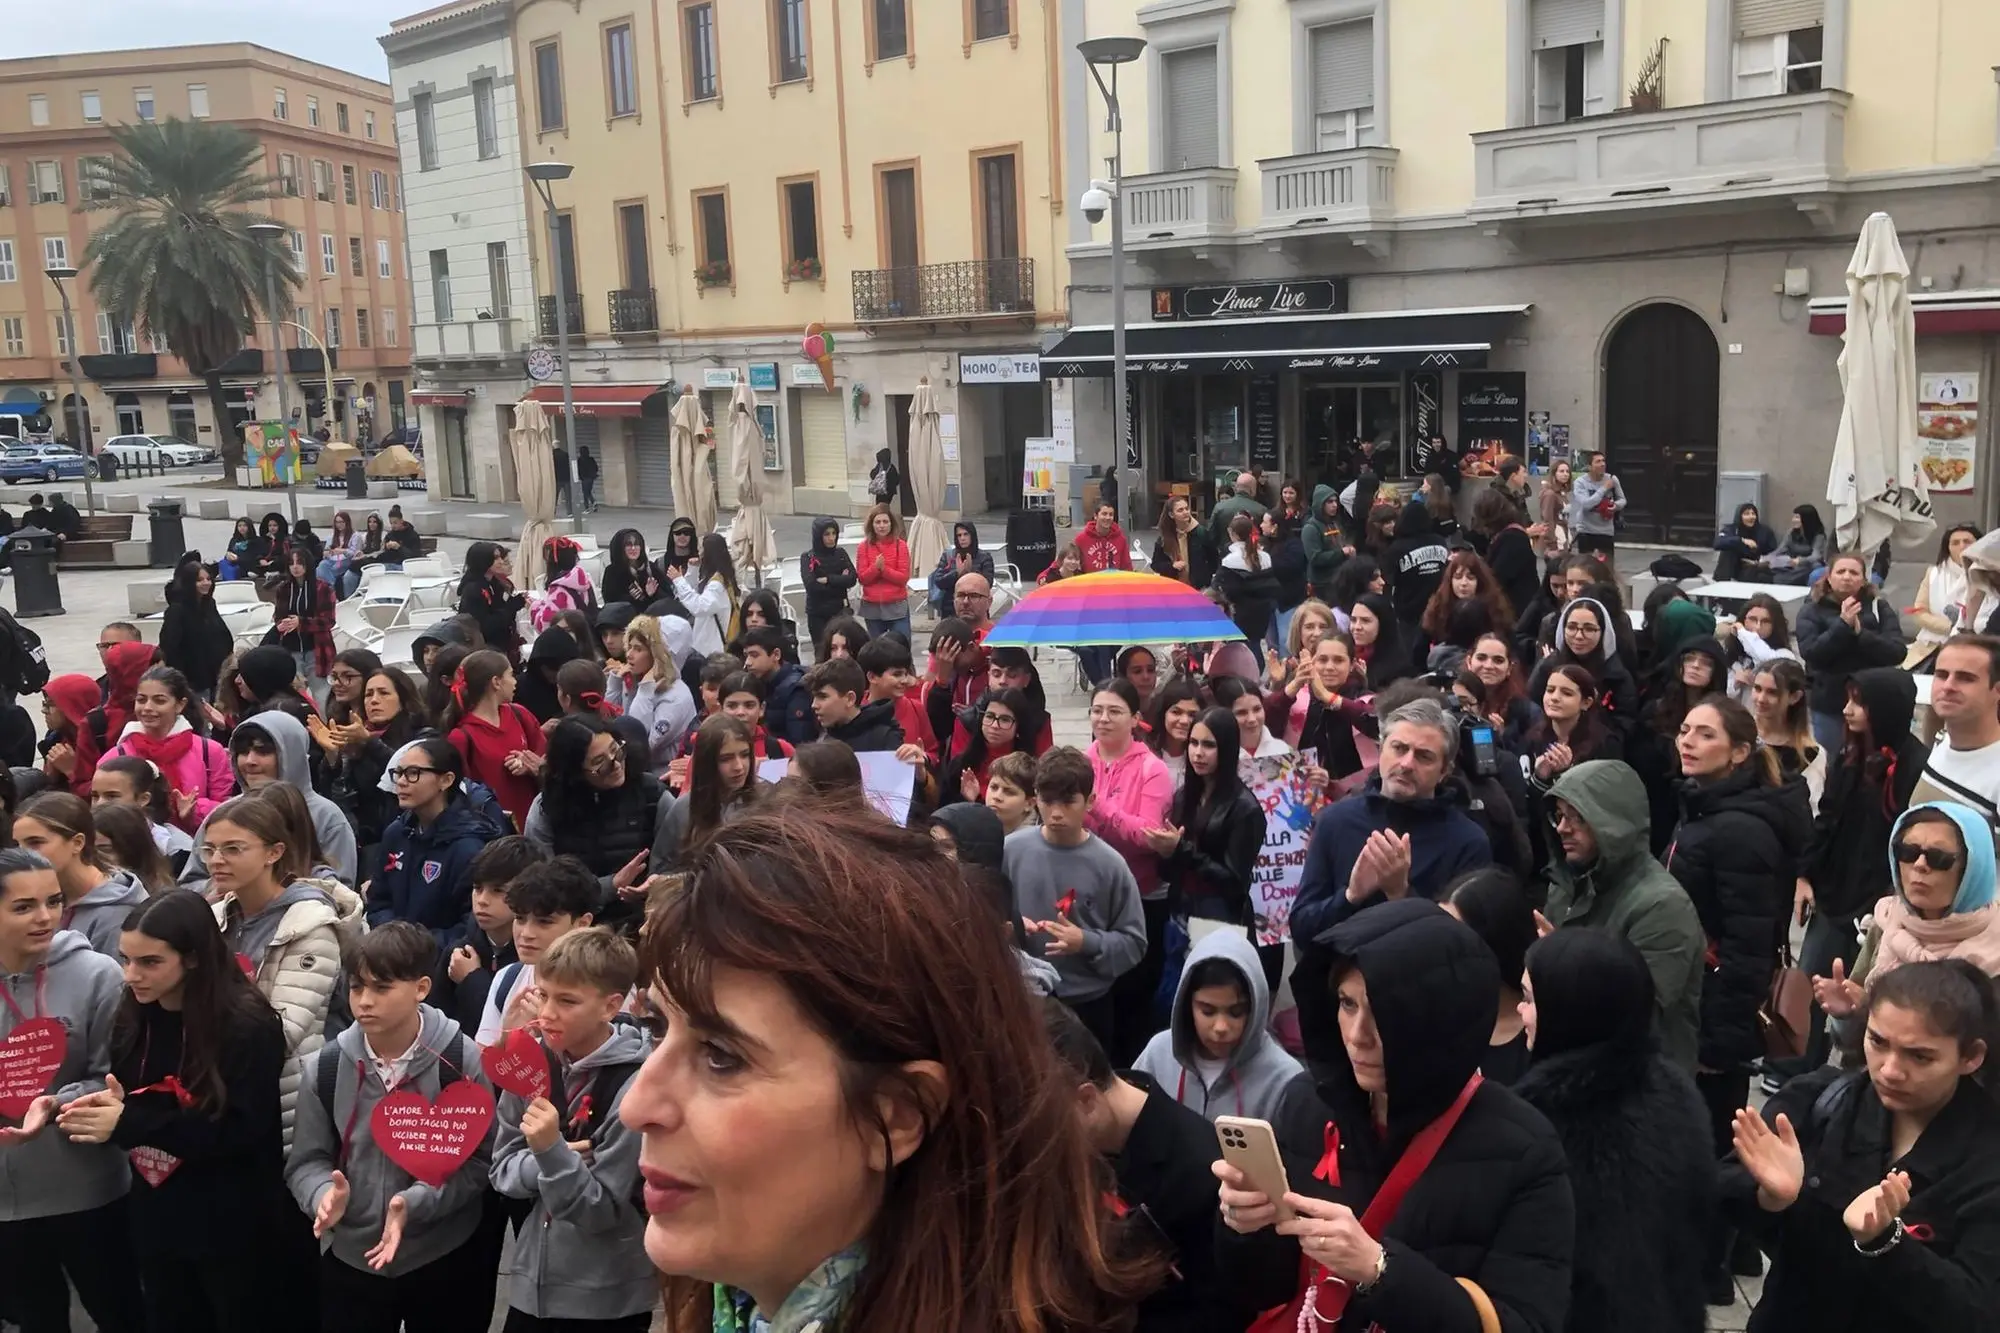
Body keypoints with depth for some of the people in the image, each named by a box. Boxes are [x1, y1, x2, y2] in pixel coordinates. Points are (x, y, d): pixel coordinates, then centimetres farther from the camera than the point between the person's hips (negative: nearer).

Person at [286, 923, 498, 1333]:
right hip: (350, 1260, 2)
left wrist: (415, 1204, -24)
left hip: (446, 1262, -2)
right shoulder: (328, 1065, -4)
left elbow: (480, 1159, -11)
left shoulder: (461, 1060, -12)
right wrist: (325, 1193, -19)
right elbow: (307, 1159, 2)